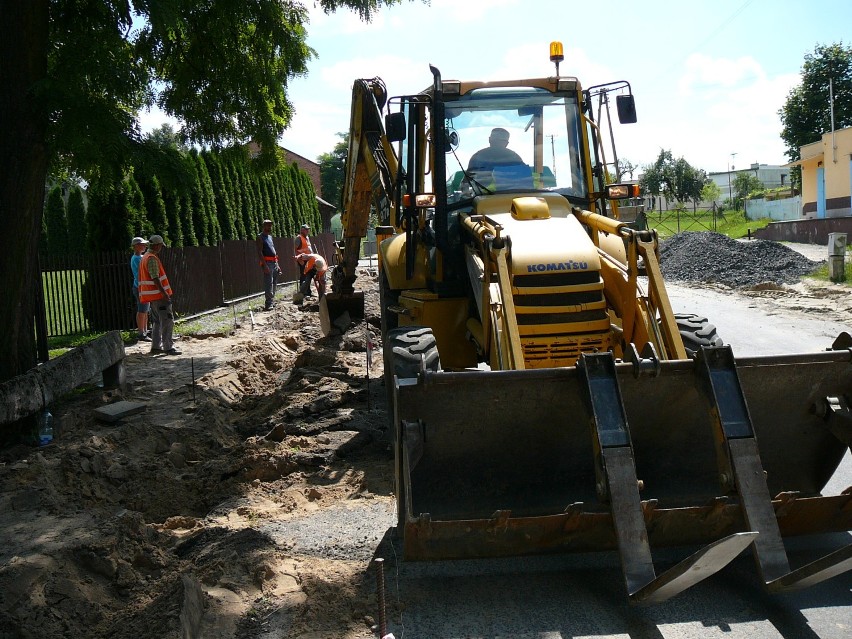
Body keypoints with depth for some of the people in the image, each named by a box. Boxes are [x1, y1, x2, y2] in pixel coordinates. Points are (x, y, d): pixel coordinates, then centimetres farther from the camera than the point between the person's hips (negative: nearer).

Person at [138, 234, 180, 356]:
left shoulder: (145, 257, 17)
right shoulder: (152, 258, -15)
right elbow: (155, 278, -22)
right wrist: (165, 293, -24)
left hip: (152, 295, 10)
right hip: (158, 295, -10)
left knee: (158, 321, 16)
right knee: (167, 321, -9)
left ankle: (156, 346, 18)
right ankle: (168, 347, -11)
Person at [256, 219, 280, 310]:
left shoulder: (270, 236, 20)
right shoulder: (261, 237, -6)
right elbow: (259, 252, -14)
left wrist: (277, 264, 19)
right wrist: (264, 265, -23)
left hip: (274, 262, 8)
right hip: (267, 263, -8)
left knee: (273, 283, 9)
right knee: (269, 283, -13)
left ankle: (271, 302, 15)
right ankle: (268, 304, -14)